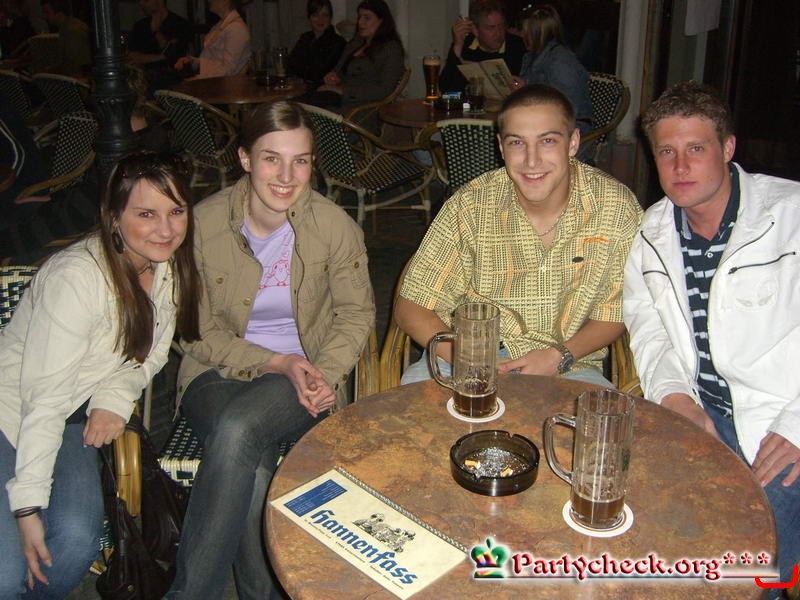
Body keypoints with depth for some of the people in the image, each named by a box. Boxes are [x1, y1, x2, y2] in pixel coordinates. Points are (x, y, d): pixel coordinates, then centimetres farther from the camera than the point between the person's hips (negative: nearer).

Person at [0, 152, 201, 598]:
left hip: (76, 413, 6)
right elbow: (44, 398, -25)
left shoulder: (167, 265, -4)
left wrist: (116, 399, -12)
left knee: (78, 539, -20)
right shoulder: (77, 277, -26)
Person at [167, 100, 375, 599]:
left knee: (238, 428, -32)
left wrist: (325, 371, -14)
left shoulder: (335, 226, -7)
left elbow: (356, 313, 5)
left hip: (307, 376, 0)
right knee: (253, 471, -31)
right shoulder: (205, 222, -7)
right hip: (218, 372, 1)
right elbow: (199, 331, -2)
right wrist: (274, 362, -15)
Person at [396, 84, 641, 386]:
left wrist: (559, 357, -16)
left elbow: (615, 312, 2)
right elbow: (411, 307, -7)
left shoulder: (618, 207, -10)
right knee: (417, 383, -30)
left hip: (570, 365, 1)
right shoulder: (470, 206, -11)